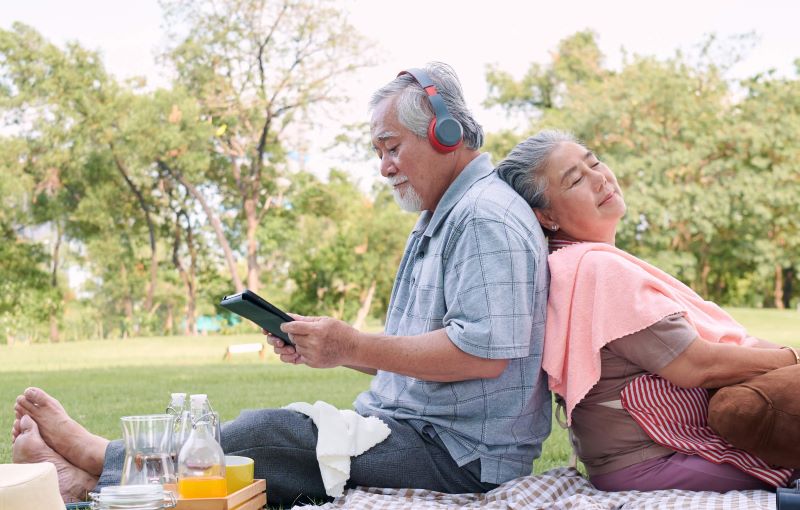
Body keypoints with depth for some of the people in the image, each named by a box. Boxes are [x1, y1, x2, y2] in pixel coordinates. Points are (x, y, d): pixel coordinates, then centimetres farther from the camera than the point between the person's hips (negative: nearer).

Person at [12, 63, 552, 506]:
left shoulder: (485, 217, -14)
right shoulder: (441, 219, 22)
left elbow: (483, 353, -26)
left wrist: (354, 346, -21)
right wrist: (324, 347, 7)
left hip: (460, 453, -10)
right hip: (420, 429, 10)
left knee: (266, 433, -16)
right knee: (266, 431, -3)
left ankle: (99, 460, -2)